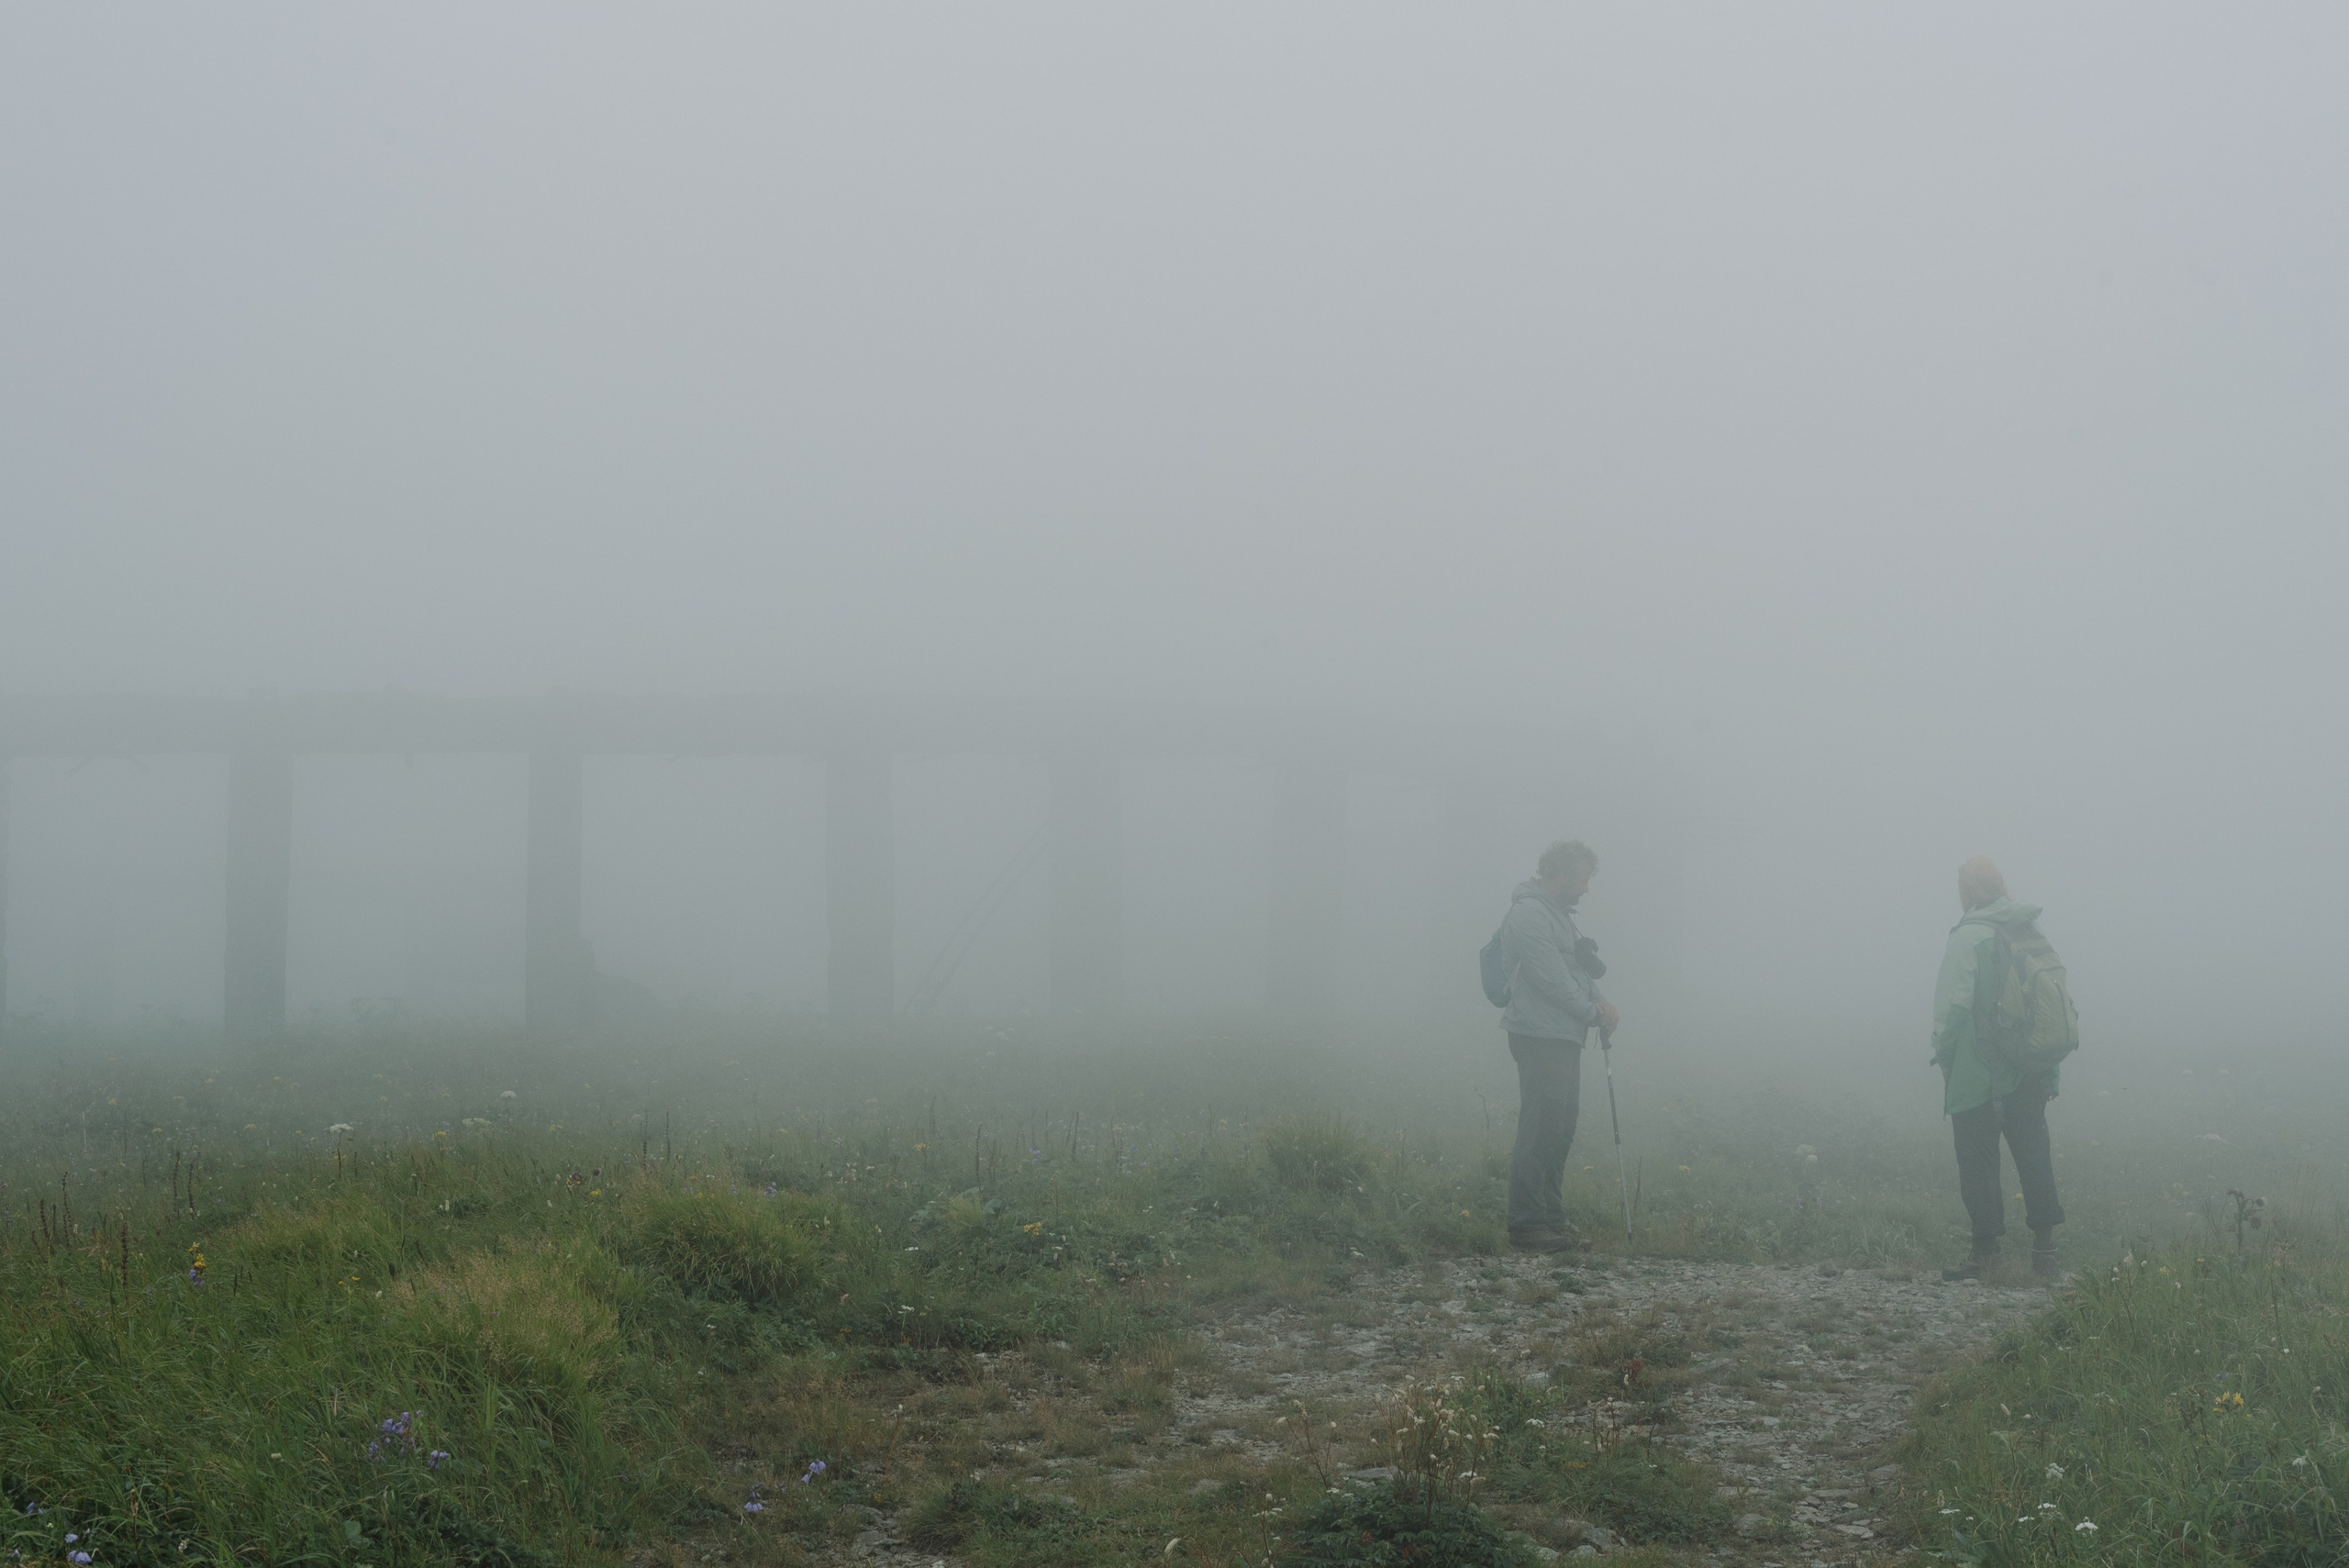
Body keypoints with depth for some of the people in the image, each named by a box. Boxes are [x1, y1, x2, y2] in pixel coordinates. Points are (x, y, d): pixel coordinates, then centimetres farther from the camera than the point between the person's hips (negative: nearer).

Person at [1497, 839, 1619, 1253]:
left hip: (1565, 1039, 10)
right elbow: (1550, 978, -19)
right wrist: (1592, 1011, -9)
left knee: (1560, 1129, 13)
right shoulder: (1529, 913, -13)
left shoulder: (1559, 914, 20)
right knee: (1541, 1129, -10)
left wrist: (1599, 1004, 5)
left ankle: (1551, 1219, 19)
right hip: (1540, 1037, -10)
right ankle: (1526, 1224, -9)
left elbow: (1582, 968, 23)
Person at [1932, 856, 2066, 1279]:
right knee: (2033, 1153, 12)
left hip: (1978, 1075, -6)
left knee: (1978, 1161, 1)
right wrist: (2049, 1067, 14)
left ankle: (1985, 1248, 3)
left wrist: (1943, 1054, -2)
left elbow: (1953, 1004, -16)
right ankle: (2044, 1244, 14)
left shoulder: (1968, 937, -11)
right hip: (2031, 1075, 6)